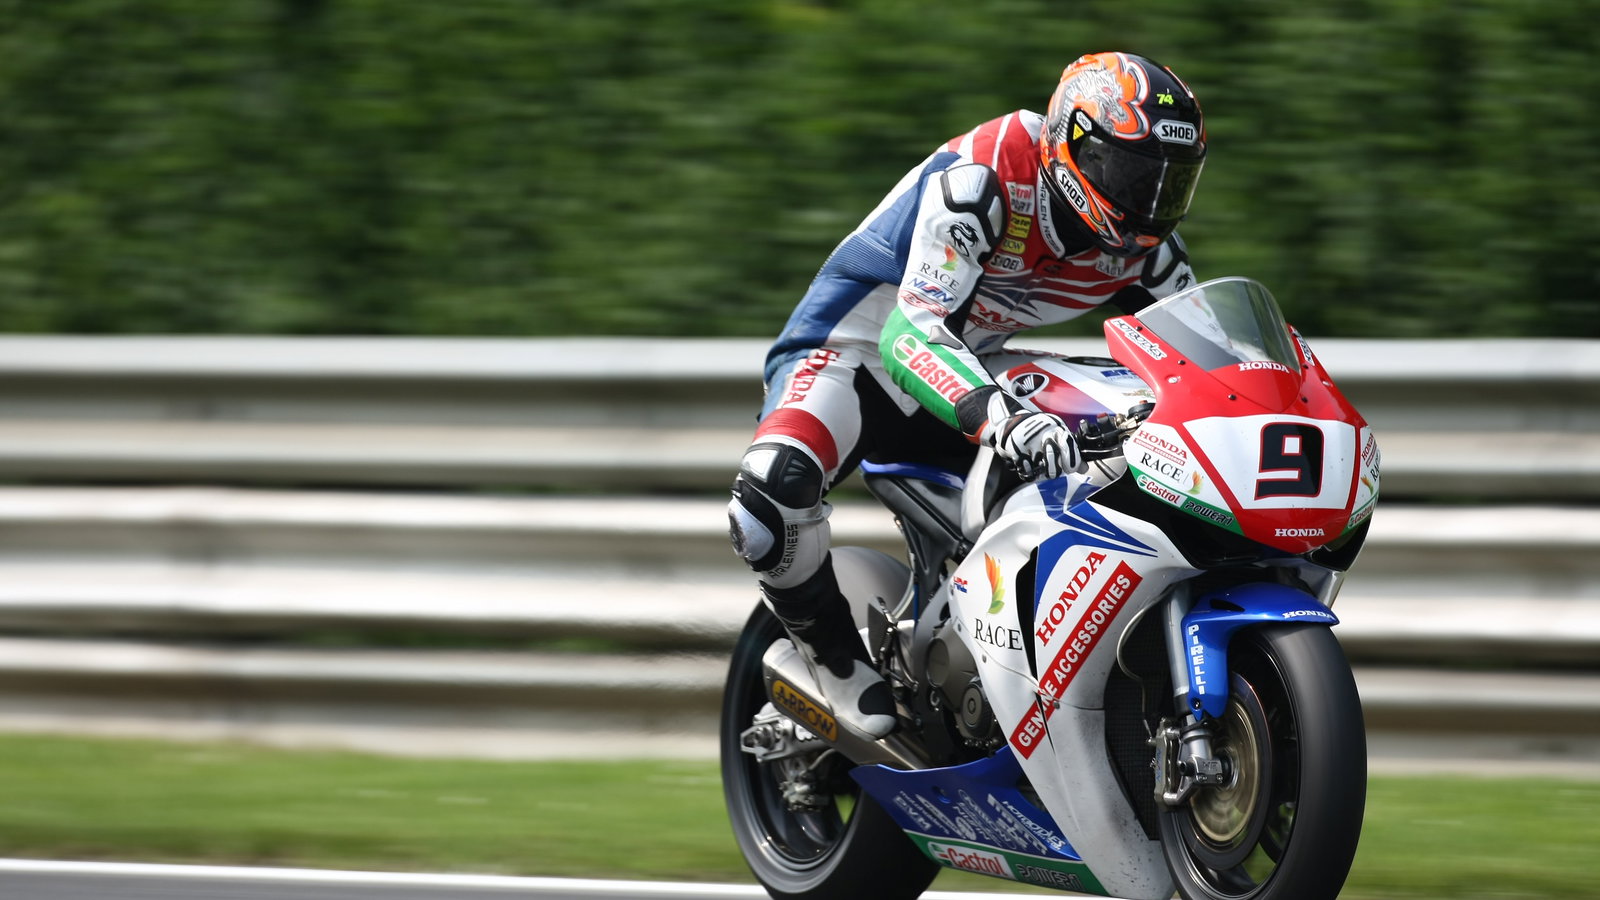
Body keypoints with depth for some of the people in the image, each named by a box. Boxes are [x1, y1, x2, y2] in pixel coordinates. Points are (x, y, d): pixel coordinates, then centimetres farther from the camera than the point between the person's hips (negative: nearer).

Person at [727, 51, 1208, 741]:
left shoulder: (1143, 246, -7)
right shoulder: (983, 179, -30)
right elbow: (914, 332, -40)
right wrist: (1001, 419, -57)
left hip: (975, 373, 7)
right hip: (853, 346, -7)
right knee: (776, 487, -36)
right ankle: (834, 650, -10)